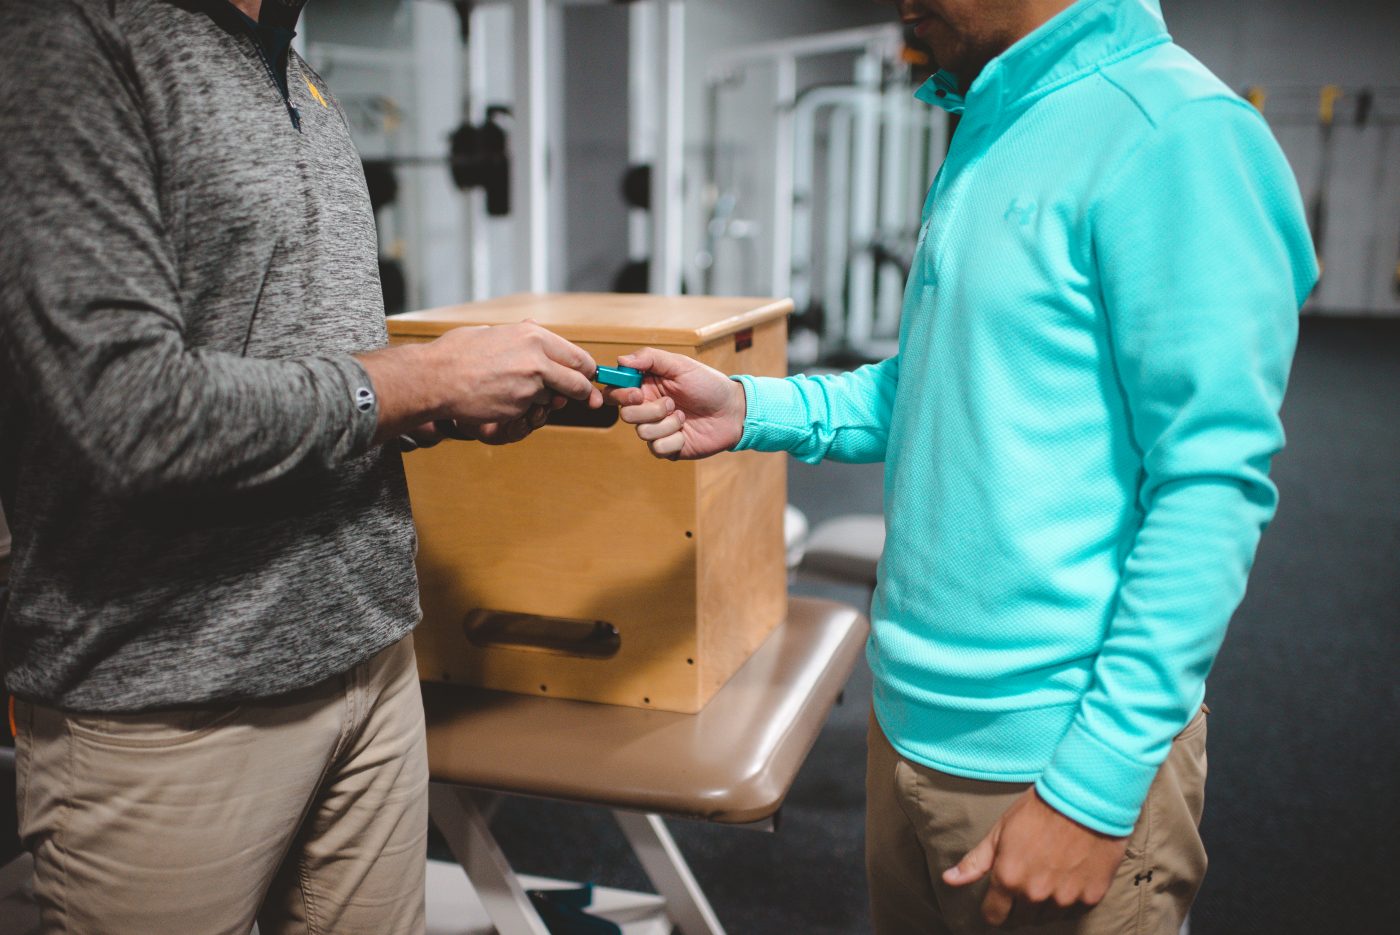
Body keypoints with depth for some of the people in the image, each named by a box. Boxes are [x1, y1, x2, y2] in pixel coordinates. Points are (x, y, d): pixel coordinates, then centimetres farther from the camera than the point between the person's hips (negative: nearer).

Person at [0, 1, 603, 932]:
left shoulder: (312, 94, 14)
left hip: (370, 659, 8)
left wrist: (461, 406, 2)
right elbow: (126, 409, -23)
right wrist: (424, 382, -14)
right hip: (167, 712, -7)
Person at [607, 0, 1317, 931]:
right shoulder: (993, 133, 10)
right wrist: (751, 409, 3)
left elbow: (1214, 482, -20)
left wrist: (1096, 786, -19)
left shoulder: (1176, 131, -16)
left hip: (1055, 750, -8)